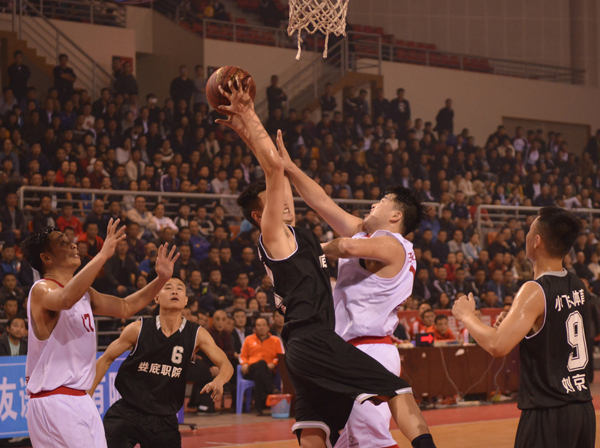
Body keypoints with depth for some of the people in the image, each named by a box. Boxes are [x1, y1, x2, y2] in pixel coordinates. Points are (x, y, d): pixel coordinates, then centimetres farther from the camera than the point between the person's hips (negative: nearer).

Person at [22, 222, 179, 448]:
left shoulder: (84, 292, 15)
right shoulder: (42, 290, -12)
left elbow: (125, 307, 22)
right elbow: (66, 299, -36)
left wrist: (161, 280, 11)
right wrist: (103, 254, -38)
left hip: (81, 400, 9)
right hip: (54, 401, -9)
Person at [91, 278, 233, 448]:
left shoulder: (197, 335, -4)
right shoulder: (138, 329, -7)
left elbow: (226, 366, -4)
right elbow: (105, 360, 3)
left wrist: (218, 382, -28)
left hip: (164, 420, 2)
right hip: (127, 413, -2)